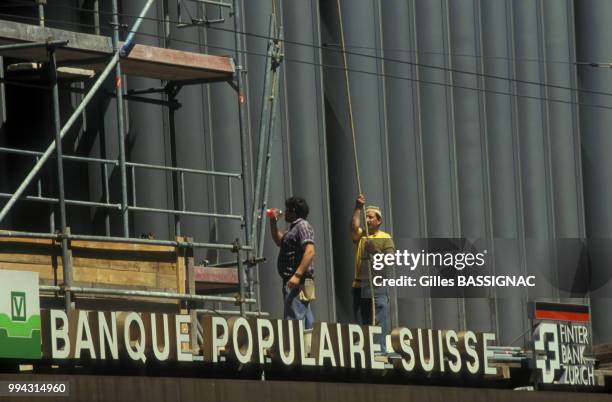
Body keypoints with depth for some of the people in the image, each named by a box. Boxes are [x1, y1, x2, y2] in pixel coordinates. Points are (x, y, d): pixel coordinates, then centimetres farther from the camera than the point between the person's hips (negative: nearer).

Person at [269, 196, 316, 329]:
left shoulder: (302, 226, -10)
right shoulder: (294, 227, 21)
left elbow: (310, 251, -22)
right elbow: (279, 241, 38)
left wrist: (297, 275, -28)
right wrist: (273, 223, 25)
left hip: (298, 282, -11)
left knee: (294, 319, -18)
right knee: (306, 320, 11)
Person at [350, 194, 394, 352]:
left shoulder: (385, 238, 6)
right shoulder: (360, 236, 14)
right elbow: (354, 227, -8)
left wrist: (376, 252, -17)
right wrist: (358, 208, -11)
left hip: (378, 286, -4)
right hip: (360, 286, 4)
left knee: (379, 322, -9)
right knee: (361, 323, 5)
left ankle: (380, 350, -11)